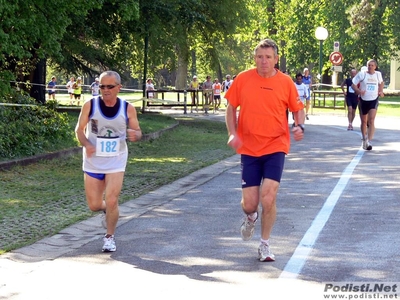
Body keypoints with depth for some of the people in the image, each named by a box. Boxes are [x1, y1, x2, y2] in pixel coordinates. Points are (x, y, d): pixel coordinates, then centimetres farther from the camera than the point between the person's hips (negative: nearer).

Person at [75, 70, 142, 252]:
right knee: (94, 205, 5)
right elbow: (79, 129, -2)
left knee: (111, 201, -11)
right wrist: (86, 144, -23)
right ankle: (108, 209, 42)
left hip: (116, 161, -1)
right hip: (93, 161, 1)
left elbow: (137, 132, 2)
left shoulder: (128, 108, -7)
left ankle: (110, 237, 13)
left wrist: (135, 135, -23)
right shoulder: (90, 105, -9)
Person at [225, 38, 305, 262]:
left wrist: (300, 127, -12)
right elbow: (231, 107, 8)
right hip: (249, 149, 1)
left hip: (275, 147, -1)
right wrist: (232, 134, -5)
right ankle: (251, 217, 39)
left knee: (268, 198, -14)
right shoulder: (243, 79, -1)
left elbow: (298, 108, 9)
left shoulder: (286, 82, -2)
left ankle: (265, 245, 8)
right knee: (249, 203, -1)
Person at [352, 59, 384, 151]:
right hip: (363, 100, 0)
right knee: (364, 122, 12)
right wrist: (358, 91, -22)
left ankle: (369, 141, -23)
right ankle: (364, 140, 33)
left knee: (371, 121, -17)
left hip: (374, 100, 0)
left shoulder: (378, 74, 4)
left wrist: (381, 91, 9)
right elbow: (353, 84, -4)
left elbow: (381, 83, 25)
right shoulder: (362, 74, -5)